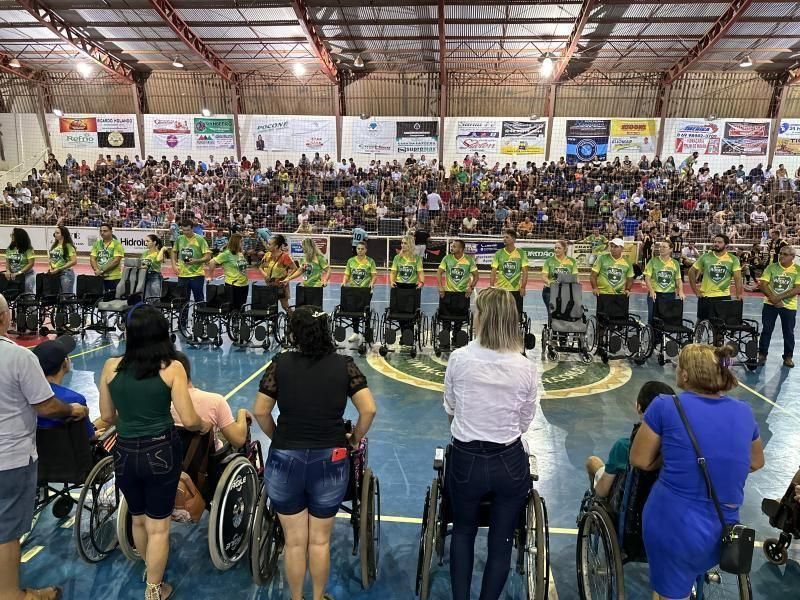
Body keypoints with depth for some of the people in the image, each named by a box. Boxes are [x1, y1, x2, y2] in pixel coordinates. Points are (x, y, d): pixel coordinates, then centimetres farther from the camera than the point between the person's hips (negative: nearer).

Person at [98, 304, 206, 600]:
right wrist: (204, 426, 8)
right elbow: (189, 420, -14)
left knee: (138, 520, 27)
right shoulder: (172, 368, -14)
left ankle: (152, 574, 51)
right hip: (161, 451, -3)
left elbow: (107, 417, 6)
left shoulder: (111, 366, -5)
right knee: (158, 526, 14)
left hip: (125, 452, 4)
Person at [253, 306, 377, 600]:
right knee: (320, 541, 20)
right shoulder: (344, 365, -5)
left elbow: (260, 412, -2)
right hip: (330, 461, 0)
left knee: (294, 541, 18)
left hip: (285, 460, 0)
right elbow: (369, 410, -7)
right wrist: (355, 439, 10)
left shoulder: (280, 364, -6)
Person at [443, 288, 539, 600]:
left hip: (465, 460, 0)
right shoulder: (527, 368, -10)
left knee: (463, 531, 26)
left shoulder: (459, 358, -12)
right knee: (501, 542, 19)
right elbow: (525, 422, 2)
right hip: (510, 464, 0)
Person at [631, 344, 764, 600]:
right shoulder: (744, 412, 1)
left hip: (672, 527, -3)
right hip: (721, 534, 4)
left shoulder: (665, 406, -13)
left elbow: (640, 461, -6)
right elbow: (756, 463, 17)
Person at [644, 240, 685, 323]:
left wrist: (680, 291, -6)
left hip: (670, 295, 2)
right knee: (652, 317, -1)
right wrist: (651, 291, -18)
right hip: (654, 294, -2)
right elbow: (647, 278, -5)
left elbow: (678, 279, 10)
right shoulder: (653, 261, 0)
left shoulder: (675, 263, 7)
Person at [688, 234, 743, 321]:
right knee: (701, 321, 10)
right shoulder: (705, 257, -1)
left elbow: (738, 279, -7)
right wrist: (696, 291, 1)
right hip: (705, 296, 1)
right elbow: (692, 272, 5)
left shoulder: (733, 259, -3)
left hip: (724, 297, -1)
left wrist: (738, 297, -15)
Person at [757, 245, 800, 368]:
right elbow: (762, 284, -6)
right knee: (766, 330, 4)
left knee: (788, 332, 8)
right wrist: (773, 298, -18)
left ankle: (788, 357, 21)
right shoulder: (772, 267, -1)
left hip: (789, 306, -1)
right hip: (770, 304, 1)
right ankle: (762, 354, 15)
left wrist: (780, 297, -21)